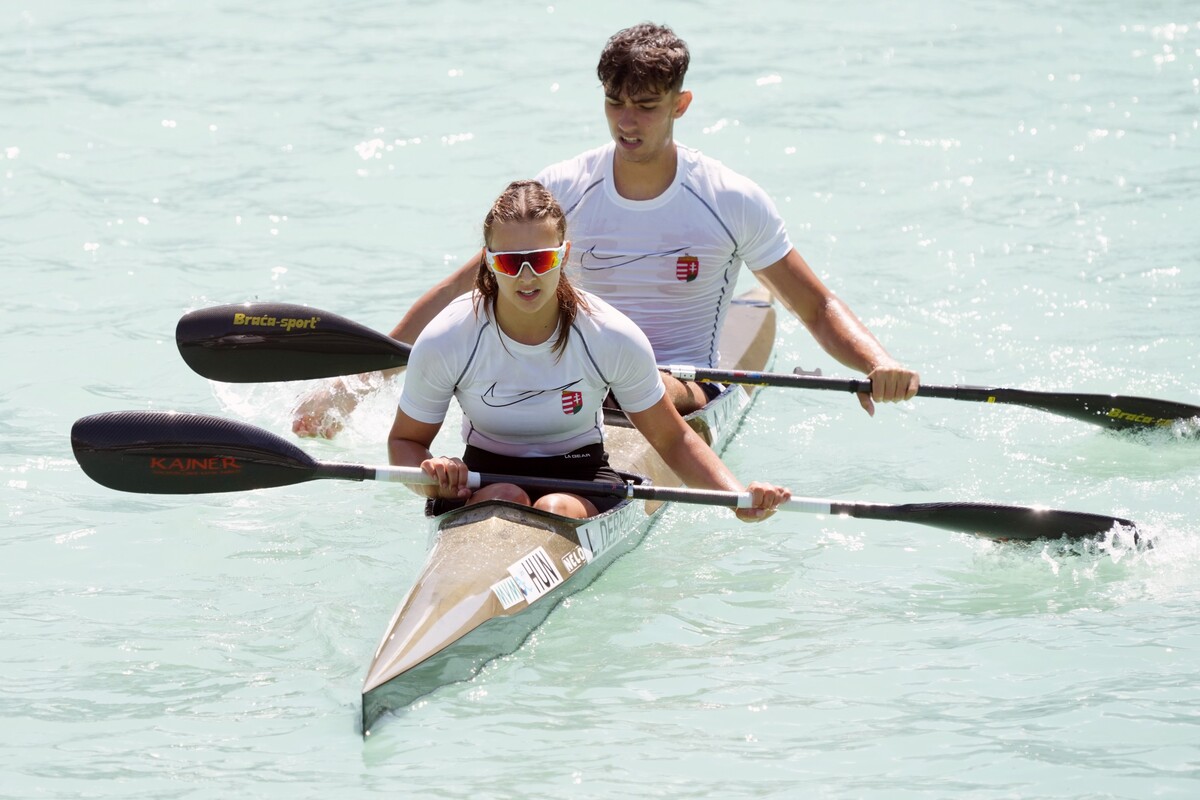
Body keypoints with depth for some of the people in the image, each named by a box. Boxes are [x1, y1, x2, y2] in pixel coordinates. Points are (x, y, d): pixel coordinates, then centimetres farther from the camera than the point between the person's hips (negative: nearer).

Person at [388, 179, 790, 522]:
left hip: (582, 478, 0)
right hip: (485, 476, 0)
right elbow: (405, 440, 1)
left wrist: (738, 495, -17)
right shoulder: (444, 342, -14)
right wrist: (428, 478, -23)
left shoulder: (613, 338, -14)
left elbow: (672, 439, -2)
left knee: (556, 510, -35)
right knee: (505, 499, -36)